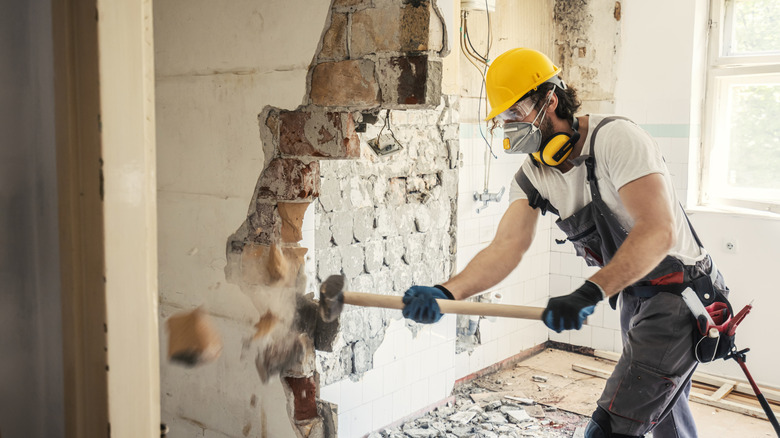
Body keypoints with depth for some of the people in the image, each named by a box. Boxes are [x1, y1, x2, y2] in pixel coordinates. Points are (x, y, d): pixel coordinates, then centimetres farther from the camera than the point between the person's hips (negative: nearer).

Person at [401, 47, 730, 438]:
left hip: (679, 295, -8)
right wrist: (446, 292, -33)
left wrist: (590, 293, -45)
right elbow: (506, 247, -16)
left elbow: (659, 230, -34)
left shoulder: (615, 138, -23)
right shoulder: (532, 176, -1)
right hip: (633, 299, 8)